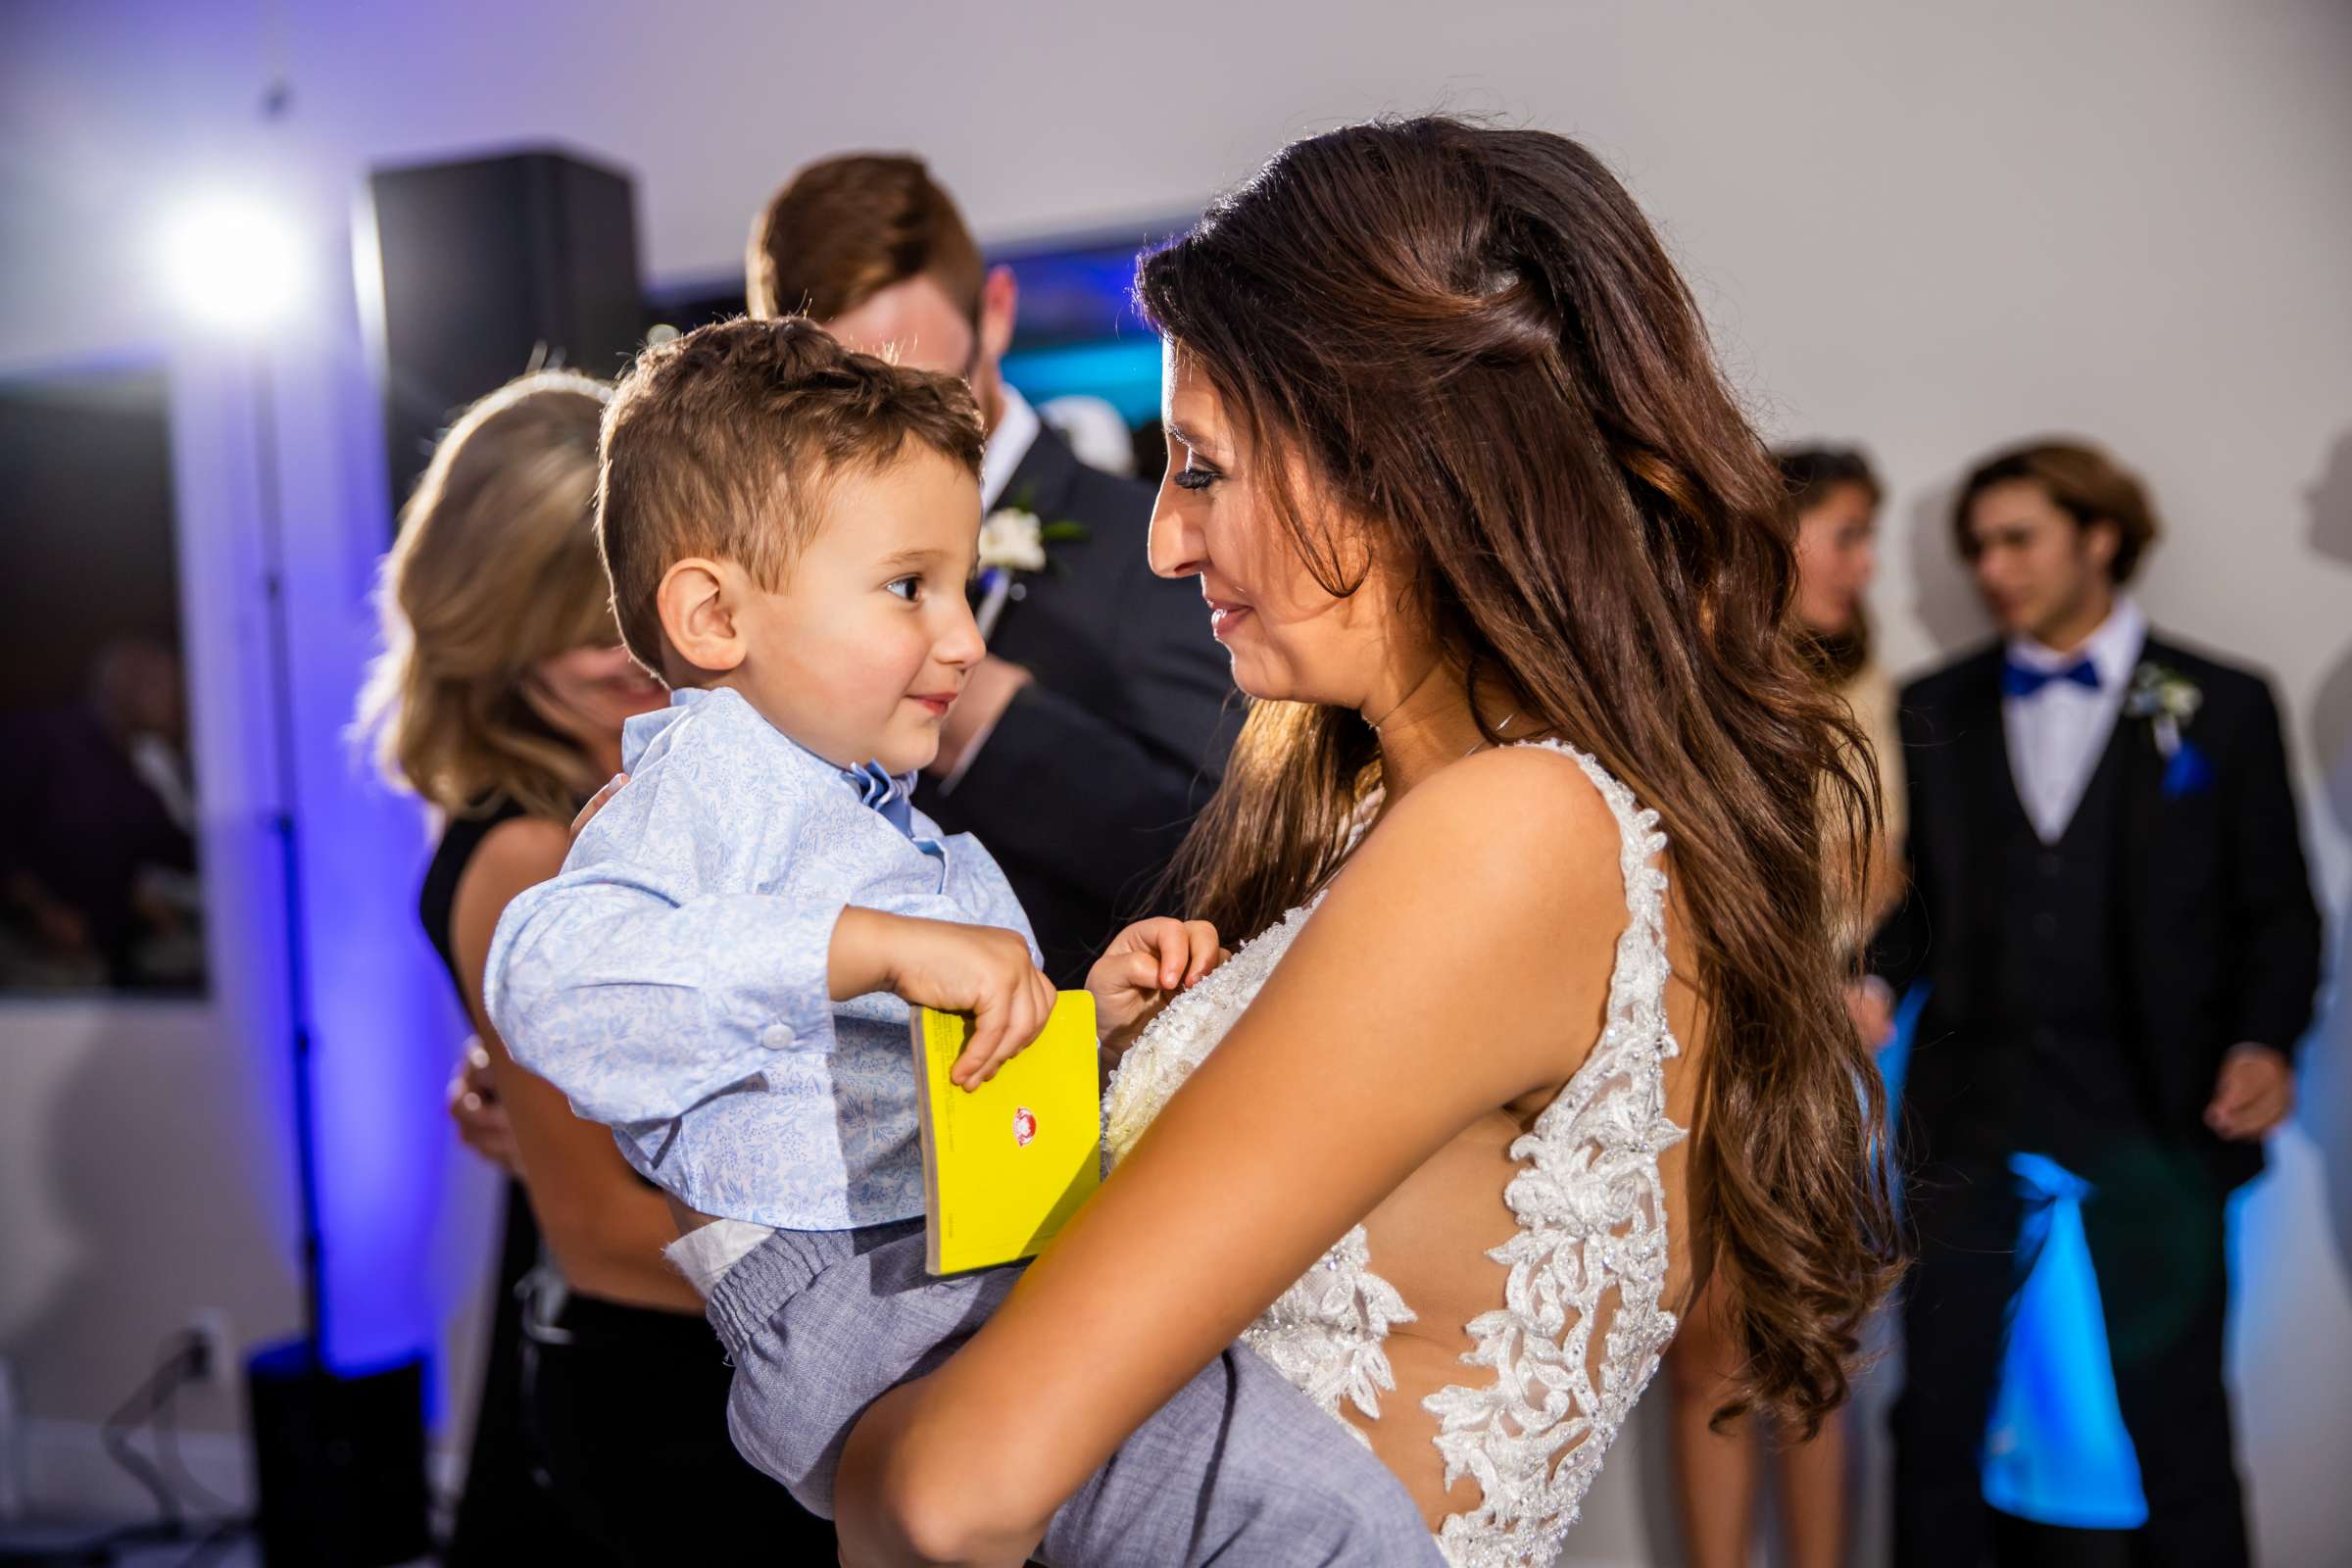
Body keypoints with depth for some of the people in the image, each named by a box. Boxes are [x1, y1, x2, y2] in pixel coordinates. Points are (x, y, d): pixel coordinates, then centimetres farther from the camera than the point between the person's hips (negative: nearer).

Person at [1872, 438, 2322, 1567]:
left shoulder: (2222, 705, 5)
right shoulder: (1935, 710, 10)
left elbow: (2276, 908, 5)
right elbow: (1913, 899, 9)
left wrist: (2265, 1038, -11)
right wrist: (1869, 985, -10)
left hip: (2151, 1100, -1)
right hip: (1969, 1094, 2)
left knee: (2177, 1420, 6)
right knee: (1938, 1409, 8)